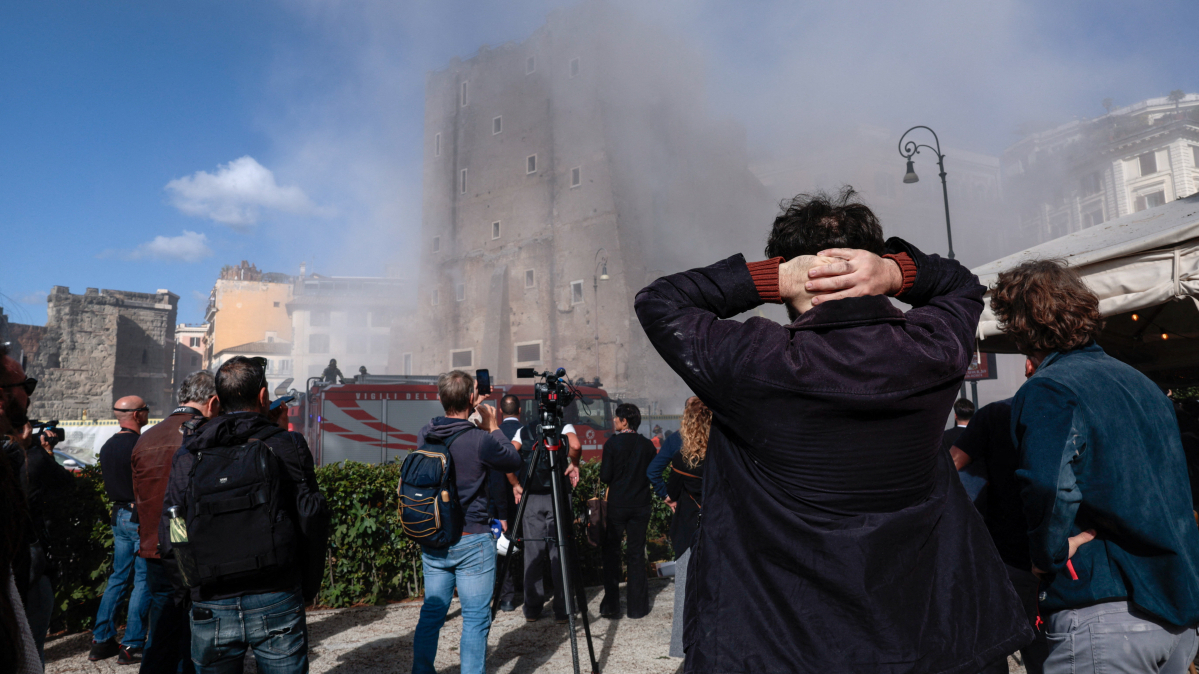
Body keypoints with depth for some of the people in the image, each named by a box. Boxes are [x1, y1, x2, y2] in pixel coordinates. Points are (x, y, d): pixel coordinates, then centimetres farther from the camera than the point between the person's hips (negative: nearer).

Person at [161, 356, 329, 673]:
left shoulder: (187, 455, 4)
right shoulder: (287, 446, -4)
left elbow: (168, 533, 5)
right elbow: (312, 521, -7)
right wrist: (307, 588, 6)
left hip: (210, 609, 3)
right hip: (276, 603, -2)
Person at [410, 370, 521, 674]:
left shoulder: (424, 435, -3)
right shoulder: (479, 440, -20)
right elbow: (514, 461, -3)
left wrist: (470, 418, 17)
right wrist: (492, 426, 4)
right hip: (472, 541, -6)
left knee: (431, 612, 17)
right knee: (476, 618, 5)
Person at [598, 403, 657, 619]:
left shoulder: (612, 443, -11)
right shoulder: (647, 445, -1)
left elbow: (605, 477, -9)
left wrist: (603, 464, 9)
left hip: (617, 506, -3)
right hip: (641, 506, 3)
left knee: (611, 552, 9)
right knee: (636, 553, 10)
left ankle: (611, 606, 10)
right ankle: (637, 607, 13)